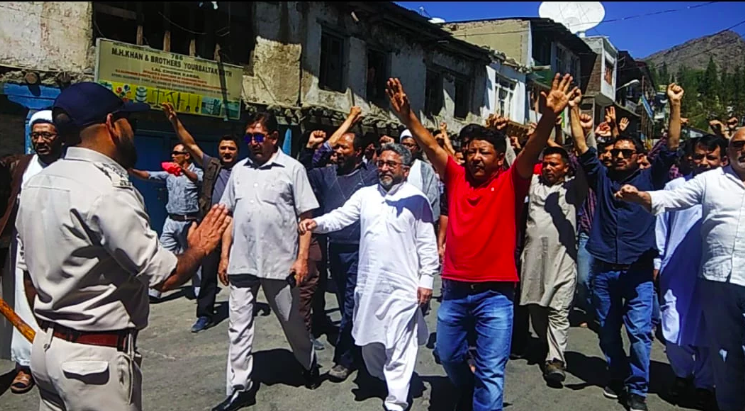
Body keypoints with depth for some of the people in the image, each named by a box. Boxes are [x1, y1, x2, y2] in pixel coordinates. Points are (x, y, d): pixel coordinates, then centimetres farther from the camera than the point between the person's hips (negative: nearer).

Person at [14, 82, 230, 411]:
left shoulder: (37, 183, 5)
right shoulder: (107, 191, -22)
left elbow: (29, 270, 13)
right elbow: (166, 276, -21)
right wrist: (200, 248, -3)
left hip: (46, 347, 9)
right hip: (96, 357, -8)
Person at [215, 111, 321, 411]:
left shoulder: (292, 169, -3)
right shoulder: (239, 170, 9)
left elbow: (305, 218, -5)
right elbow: (229, 215, 13)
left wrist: (302, 258, -12)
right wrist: (224, 255, 8)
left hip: (280, 261, -3)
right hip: (241, 262, 4)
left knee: (292, 321, 12)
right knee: (239, 325, 5)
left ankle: (309, 364, 37)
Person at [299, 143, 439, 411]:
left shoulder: (417, 200, -4)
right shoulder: (365, 195, 7)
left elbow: (427, 243, -4)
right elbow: (341, 216, 0)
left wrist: (426, 279, -7)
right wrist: (318, 222, -20)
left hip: (402, 285, -4)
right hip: (369, 282, 5)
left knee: (398, 344, 0)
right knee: (369, 340, 18)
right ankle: (381, 377, 43)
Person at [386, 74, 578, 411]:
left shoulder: (510, 184, -2)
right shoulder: (456, 177, 5)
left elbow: (532, 151, -16)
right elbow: (430, 146, -3)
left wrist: (549, 116, -32)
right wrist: (406, 115, -15)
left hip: (494, 293, -4)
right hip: (454, 289, 4)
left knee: (491, 373, 2)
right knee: (449, 356, 23)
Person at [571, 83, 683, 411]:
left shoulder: (649, 179, 5)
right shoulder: (602, 177, 9)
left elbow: (670, 148, -3)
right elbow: (582, 149, 4)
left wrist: (675, 105, -10)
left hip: (638, 271, -2)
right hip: (604, 270, 3)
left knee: (639, 332, -5)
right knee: (608, 332, 12)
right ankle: (618, 378, 30)